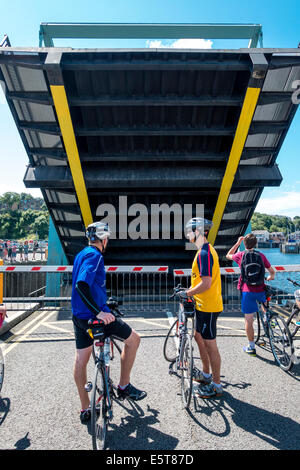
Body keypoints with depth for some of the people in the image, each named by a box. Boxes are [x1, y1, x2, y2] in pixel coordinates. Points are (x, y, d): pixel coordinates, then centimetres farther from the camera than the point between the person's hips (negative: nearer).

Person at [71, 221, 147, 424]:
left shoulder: (81, 254, 14)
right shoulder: (94, 255, -16)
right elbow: (81, 285, -29)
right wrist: (99, 313, -31)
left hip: (79, 316, 10)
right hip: (94, 315, -10)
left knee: (81, 360, 15)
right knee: (133, 339, 7)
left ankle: (85, 410, 29)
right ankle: (124, 386, 18)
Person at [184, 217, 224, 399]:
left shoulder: (204, 254, -22)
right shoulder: (207, 250, 11)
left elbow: (206, 284, -27)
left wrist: (187, 293, -16)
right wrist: (190, 290, 16)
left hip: (208, 306, -10)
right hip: (203, 304, 11)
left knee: (210, 344, 2)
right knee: (199, 337, 22)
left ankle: (216, 385, 17)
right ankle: (206, 374, 38)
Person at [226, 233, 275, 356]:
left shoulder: (241, 255, -1)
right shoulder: (261, 255, 4)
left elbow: (228, 255, 20)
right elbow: (272, 271, 12)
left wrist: (238, 243, 22)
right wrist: (271, 277, 35)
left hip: (247, 291, -2)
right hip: (261, 290, 2)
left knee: (248, 319, 5)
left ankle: (251, 347, 11)